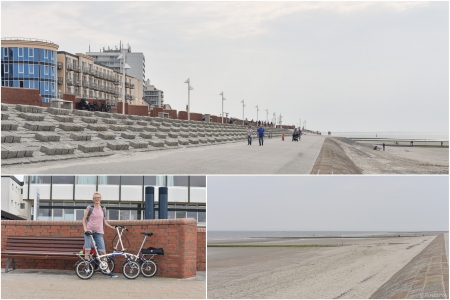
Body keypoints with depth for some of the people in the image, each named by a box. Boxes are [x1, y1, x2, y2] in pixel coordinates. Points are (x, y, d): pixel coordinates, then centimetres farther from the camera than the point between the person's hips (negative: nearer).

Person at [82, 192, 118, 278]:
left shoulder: (103, 209, 11)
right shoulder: (90, 208, 2)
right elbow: (84, 219, 4)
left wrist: (113, 227, 11)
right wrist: (85, 229, -9)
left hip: (99, 232, 2)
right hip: (89, 231, -2)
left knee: (103, 252, -3)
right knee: (87, 251, -6)